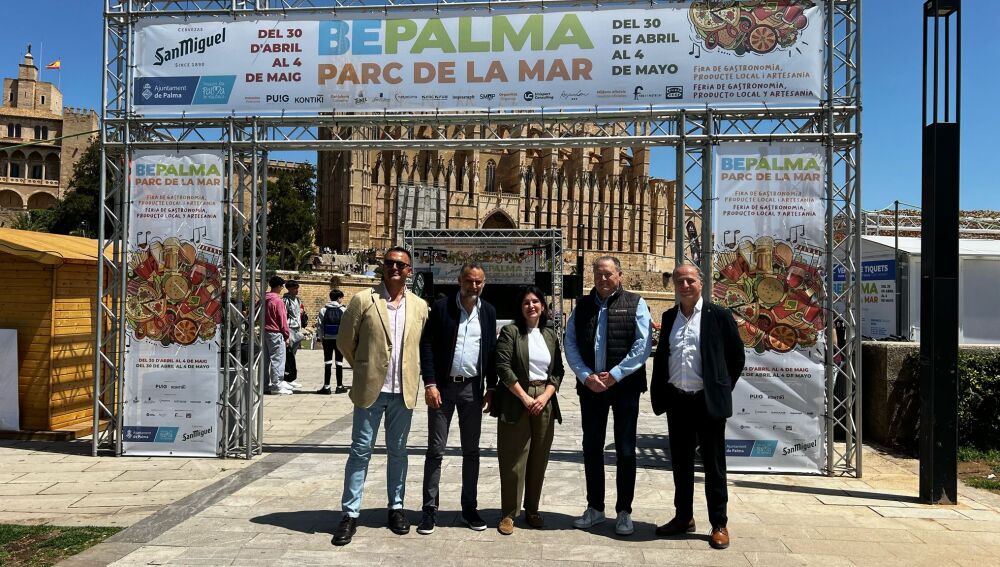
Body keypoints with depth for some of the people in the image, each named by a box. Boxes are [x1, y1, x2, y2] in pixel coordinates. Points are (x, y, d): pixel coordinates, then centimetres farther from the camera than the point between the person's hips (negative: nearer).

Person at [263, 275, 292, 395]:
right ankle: (277, 385, -3)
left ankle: (266, 384, 19)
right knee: (277, 359, -3)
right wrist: (286, 336, -6)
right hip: (275, 333, -8)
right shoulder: (278, 301, -14)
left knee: (266, 359, 13)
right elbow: (282, 319, -12)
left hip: (264, 331, 8)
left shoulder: (264, 299, 8)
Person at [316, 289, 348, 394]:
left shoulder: (323, 310, 1)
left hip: (327, 339, 2)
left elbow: (319, 324, -1)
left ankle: (326, 387, 5)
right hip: (339, 339, -1)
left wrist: (320, 337, 8)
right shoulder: (343, 310, -5)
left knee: (327, 362, 5)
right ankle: (339, 386, 10)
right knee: (339, 363, 5)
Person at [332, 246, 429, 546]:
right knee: (360, 451, 2)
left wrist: (411, 375, 9)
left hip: (404, 391, 2)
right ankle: (350, 514, 11)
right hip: (370, 388, -2)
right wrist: (365, 368, 7)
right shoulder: (363, 300, -3)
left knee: (397, 451, 13)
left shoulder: (420, 306, 5)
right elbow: (345, 341, 2)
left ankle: (396, 507, 26)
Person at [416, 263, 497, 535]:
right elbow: (427, 345, -6)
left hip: (472, 388, 3)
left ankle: (469, 508, 20)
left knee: (471, 451, 10)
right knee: (435, 450, 2)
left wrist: (491, 387, 4)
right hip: (442, 386, -3)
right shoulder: (441, 307, -4)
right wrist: (430, 384, -13)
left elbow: (492, 350, 9)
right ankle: (430, 509, 11)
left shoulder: (488, 311, 6)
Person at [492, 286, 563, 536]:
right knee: (513, 460, -1)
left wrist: (545, 396, -6)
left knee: (539, 459, 8)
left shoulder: (551, 335, 13)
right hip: (515, 403, -4)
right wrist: (524, 397, -12)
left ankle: (532, 510, 21)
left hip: (544, 403, 4)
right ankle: (508, 513, 10)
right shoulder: (510, 332, -1)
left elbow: (558, 371, 10)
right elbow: (503, 367, -9)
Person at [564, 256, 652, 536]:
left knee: (625, 451, 4)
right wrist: (586, 376, -9)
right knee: (591, 448, 11)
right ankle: (595, 507, 24)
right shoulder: (582, 306, 9)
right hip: (590, 386, 3)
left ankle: (624, 511, 16)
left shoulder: (635, 304, 0)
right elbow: (571, 344, 5)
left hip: (625, 386, -3)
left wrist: (614, 375, -13)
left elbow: (643, 345, -8)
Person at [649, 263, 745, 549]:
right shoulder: (669, 317, 10)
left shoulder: (719, 315, -4)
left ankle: (719, 524, 15)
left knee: (714, 464, 4)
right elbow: (661, 355, 16)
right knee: (681, 461, 13)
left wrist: (722, 390, 3)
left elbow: (737, 357, 1)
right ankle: (683, 517, 26)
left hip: (708, 401, -4)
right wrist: (659, 392, 9)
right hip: (677, 400, 4)